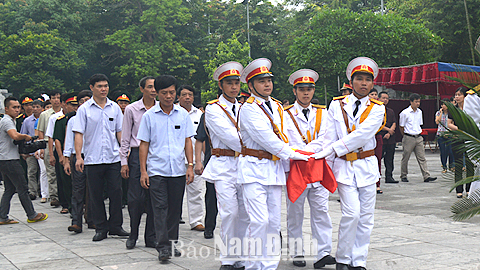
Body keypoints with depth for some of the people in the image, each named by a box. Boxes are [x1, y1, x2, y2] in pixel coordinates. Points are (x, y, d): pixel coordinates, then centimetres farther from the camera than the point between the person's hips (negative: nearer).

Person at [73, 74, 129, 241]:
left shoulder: (115, 107, 8)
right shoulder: (84, 109, 1)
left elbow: (120, 131, 13)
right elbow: (79, 133, -3)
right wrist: (78, 156, -11)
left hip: (113, 158, 2)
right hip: (93, 159, -2)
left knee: (116, 192, 2)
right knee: (96, 195, 4)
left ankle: (115, 226, 14)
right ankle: (100, 228, 14)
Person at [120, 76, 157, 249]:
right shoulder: (131, 109, 2)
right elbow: (125, 138, 4)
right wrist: (124, 162, -1)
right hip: (137, 155, -2)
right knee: (135, 197, -3)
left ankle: (151, 237, 13)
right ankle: (133, 235, 13)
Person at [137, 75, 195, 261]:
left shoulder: (183, 114, 6)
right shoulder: (149, 116, 0)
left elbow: (187, 141, 9)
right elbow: (144, 144, 3)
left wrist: (190, 166, 1)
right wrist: (143, 171, -2)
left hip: (178, 170, 2)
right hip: (156, 170, -2)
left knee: (175, 209, 9)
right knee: (160, 209, -6)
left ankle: (172, 243, 21)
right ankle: (163, 247, -5)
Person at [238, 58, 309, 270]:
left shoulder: (277, 107, 16)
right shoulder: (248, 108, -7)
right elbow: (265, 137, -14)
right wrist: (292, 154, -9)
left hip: (274, 169, 7)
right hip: (254, 169, -7)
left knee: (274, 221, 7)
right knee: (259, 220, -13)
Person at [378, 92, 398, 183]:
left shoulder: (391, 111, 18)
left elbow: (394, 124, 9)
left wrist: (389, 133, -8)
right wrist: (388, 129, -10)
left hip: (390, 139, 6)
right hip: (380, 138, -6)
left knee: (390, 158, 6)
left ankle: (389, 177, 10)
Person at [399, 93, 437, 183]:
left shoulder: (419, 112, 9)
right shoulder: (405, 113, -9)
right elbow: (401, 127, -1)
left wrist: (418, 133, 13)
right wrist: (405, 137, 4)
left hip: (418, 137, 5)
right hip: (409, 138, -5)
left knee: (422, 157, 0)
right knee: (405, 158, 4)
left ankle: (426, 176, -3)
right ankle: (403, 176, 17)